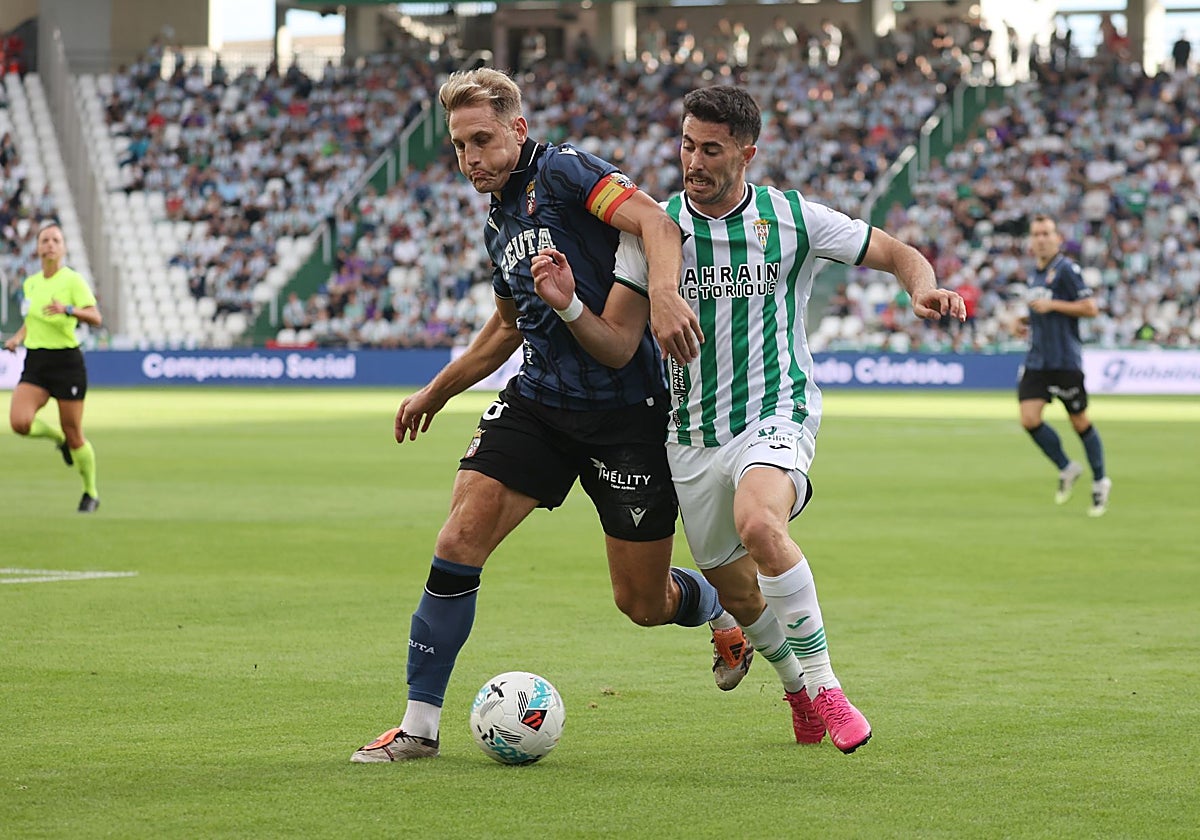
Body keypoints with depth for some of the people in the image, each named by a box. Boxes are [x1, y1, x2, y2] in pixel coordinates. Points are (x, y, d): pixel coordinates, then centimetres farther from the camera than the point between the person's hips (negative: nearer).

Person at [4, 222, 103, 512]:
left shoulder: (72, 280, -7)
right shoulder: (30, 283, 11)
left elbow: (95, 317, -18)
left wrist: (68, 309, -34)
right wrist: (19, 336, 10)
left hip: (66, 360, -5)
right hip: (35, 361, 5)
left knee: (73, 434, -1)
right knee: (20, 422, -18)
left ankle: (91, 493, 20)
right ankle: (57, 436, 16)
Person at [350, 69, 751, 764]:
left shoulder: (563, 172, -10)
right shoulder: (499, 223, 14)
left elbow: (655, 222, -26)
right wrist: (438, 392, 34)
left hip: (627, 408, -6)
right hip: (539, 401, 6)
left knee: (643, 602, 2)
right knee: (461, 539, -13)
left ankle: (724, 611, 39)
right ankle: (420, 724, -4)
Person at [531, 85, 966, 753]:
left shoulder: (792, 217, -4)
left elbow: (898, 254, 7)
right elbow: (618, 347, -2)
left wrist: (925, 290, -15)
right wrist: (569, 305, -21)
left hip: (776, 414, -4)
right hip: (693, 436, 4)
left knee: (758, 523, -34)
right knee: (738, 592, 12)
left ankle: (823, 683, -21)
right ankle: (798, 688, 43)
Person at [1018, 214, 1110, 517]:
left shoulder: (1066, 270, -10)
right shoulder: (1035, 273, 14)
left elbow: (1091, 308, -16)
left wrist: (1052, 305, -19)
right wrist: (1027, 321, 13)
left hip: (1066, 361, -7)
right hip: (1037, 361, 7)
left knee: (1080, 422, 3)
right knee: (1029, 419, -9)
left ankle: (1100, 481, 21)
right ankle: (1066, 469, 11)